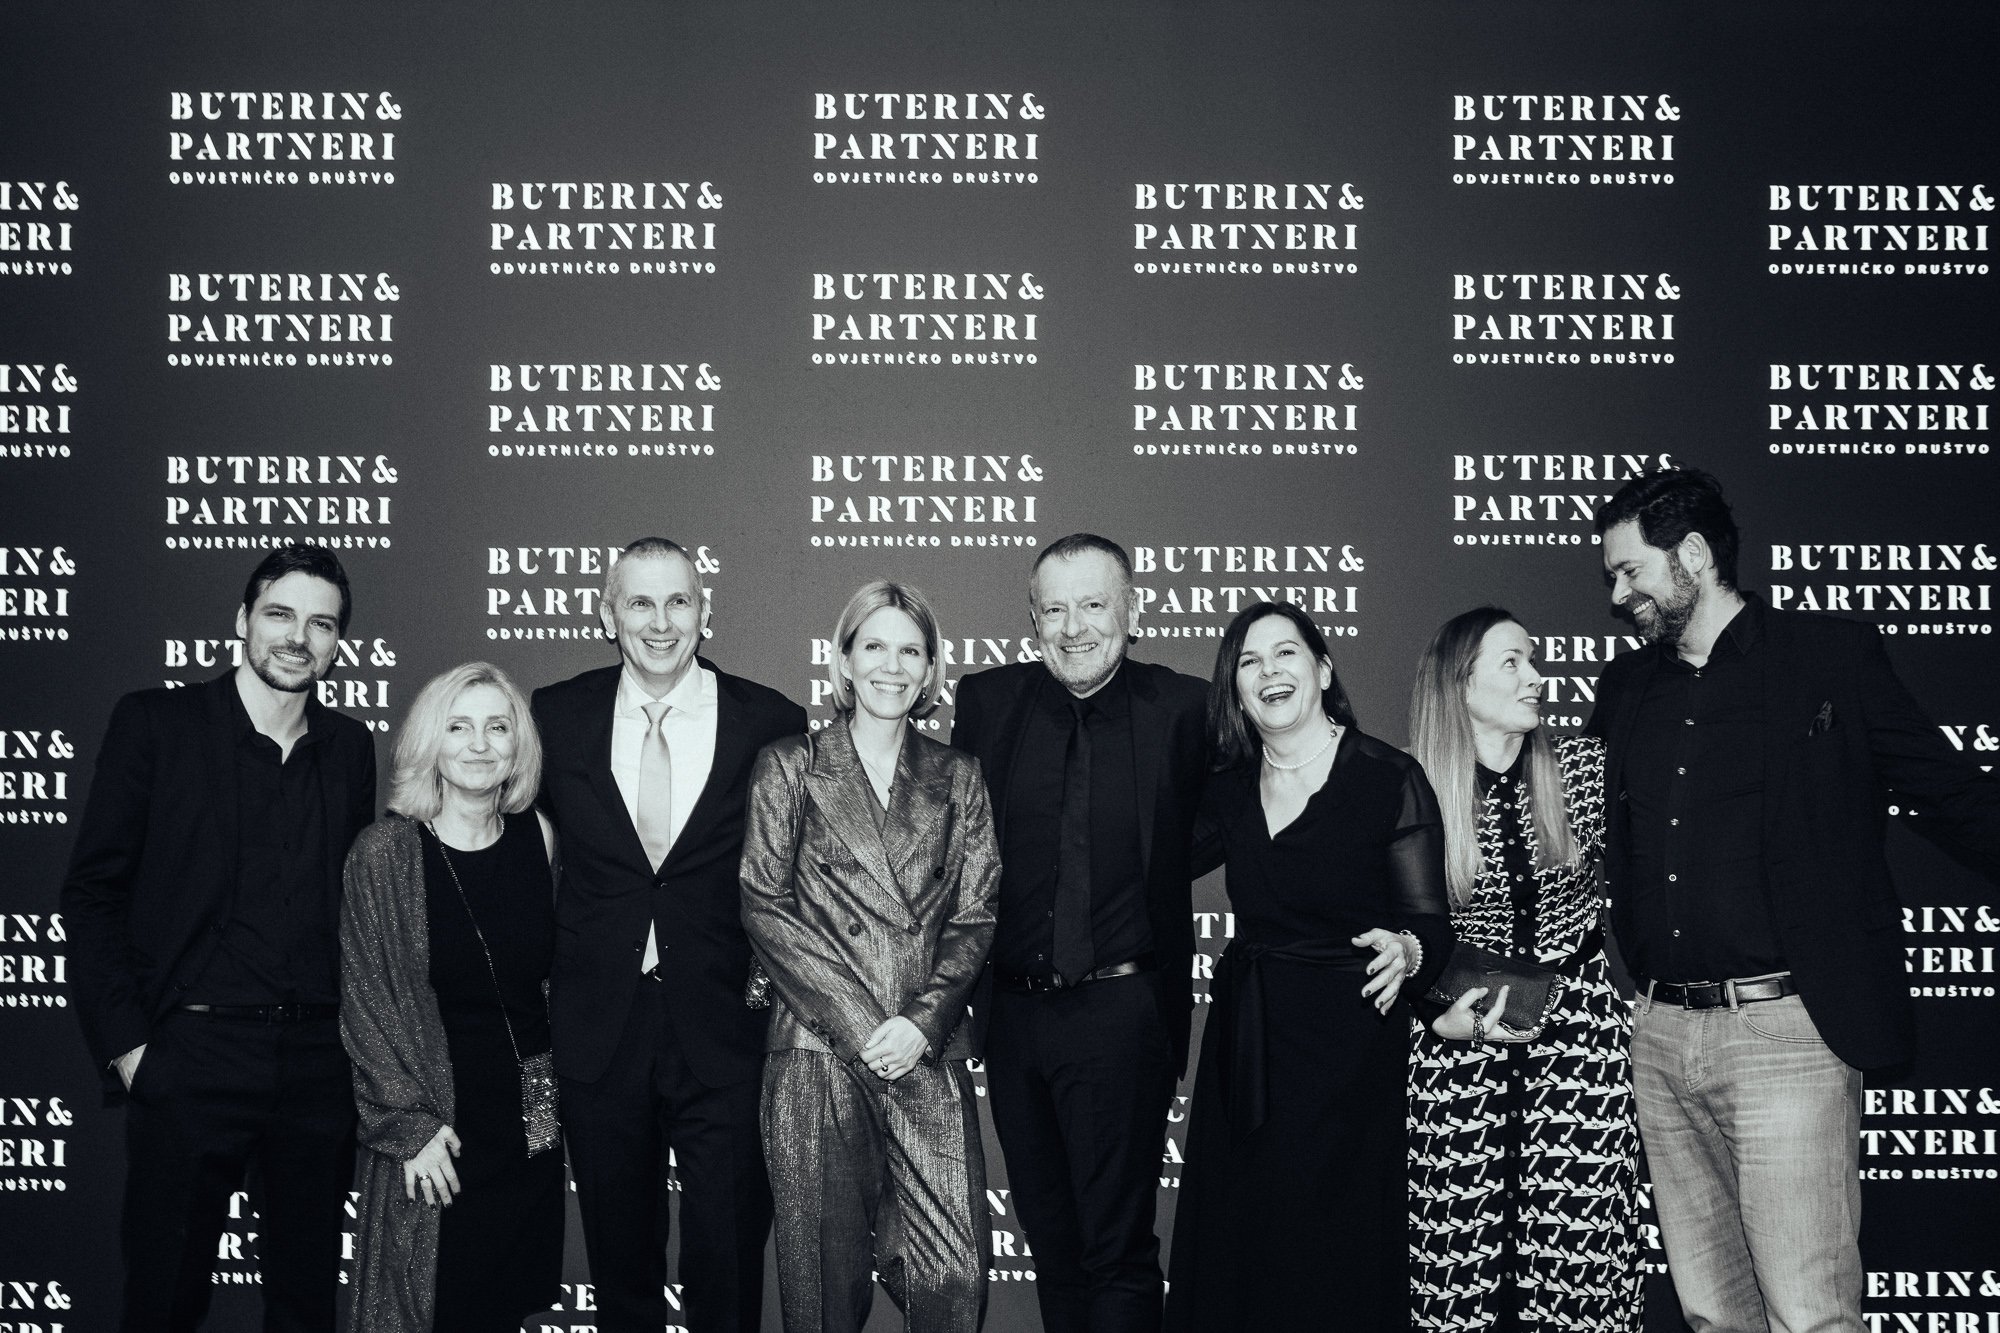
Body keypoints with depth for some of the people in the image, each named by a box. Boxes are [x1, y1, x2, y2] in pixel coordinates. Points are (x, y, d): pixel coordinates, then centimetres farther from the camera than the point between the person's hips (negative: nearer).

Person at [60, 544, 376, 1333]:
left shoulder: (348, 747, 10)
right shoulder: (155, 723, -1)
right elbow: (92, 891, -2)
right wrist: (125, 1044, -8)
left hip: (319, 1062, 3)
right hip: (189, 1056, -3)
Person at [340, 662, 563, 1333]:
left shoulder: (535, 835, 3)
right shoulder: (386, 849, -9)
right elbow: (365, 1000, -7)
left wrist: (552, 1088, 8)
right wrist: (409, 1124, -10)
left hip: (530, 1117, 4)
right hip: (437, 1118, -4)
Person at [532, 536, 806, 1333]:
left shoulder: (772, 723, -4)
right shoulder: (555, 717, 1)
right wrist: (538, 984, 5)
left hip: (725, 1029, -2)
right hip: (599, 1029, 2)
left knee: (728, 1268, 5)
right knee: (619, 1265, 15)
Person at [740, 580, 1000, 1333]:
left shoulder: (957, 779, 14)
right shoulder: (788, 768, 7)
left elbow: (976, 917, 8)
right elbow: (763, 908, 0)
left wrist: (923, 1020, -8)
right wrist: (860, 1023, -8)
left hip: (928, 1055, 2)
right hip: (816, 1051, -1)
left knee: (955, 1271, -6)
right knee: (827, 1268, 2)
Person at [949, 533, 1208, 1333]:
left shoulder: (1182, 710, -6)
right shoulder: (985, 702, 1)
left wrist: (1138, 877, -11)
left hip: (1120, 1015, -3)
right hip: (1013, 1011, 4)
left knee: (1117, 1244, 4)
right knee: (1047, 1232, 18)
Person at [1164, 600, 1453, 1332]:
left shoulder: (1389, 779, -8)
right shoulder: (1230, 786, 6)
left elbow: (1432, 922, -9)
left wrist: (1406, 951, -28)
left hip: (1346, 1038, -5)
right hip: (1242, 1036, 5)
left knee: (1334, 1252, 3)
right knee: (1232, 1251, 10)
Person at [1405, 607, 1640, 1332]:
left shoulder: (1586, 768, 0)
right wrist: (1444, 1017, -9)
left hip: (1581, 1034, 1)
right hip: (1462, 1046, -1)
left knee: (1580, 1258, 1)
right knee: (1461, 1267, 1)